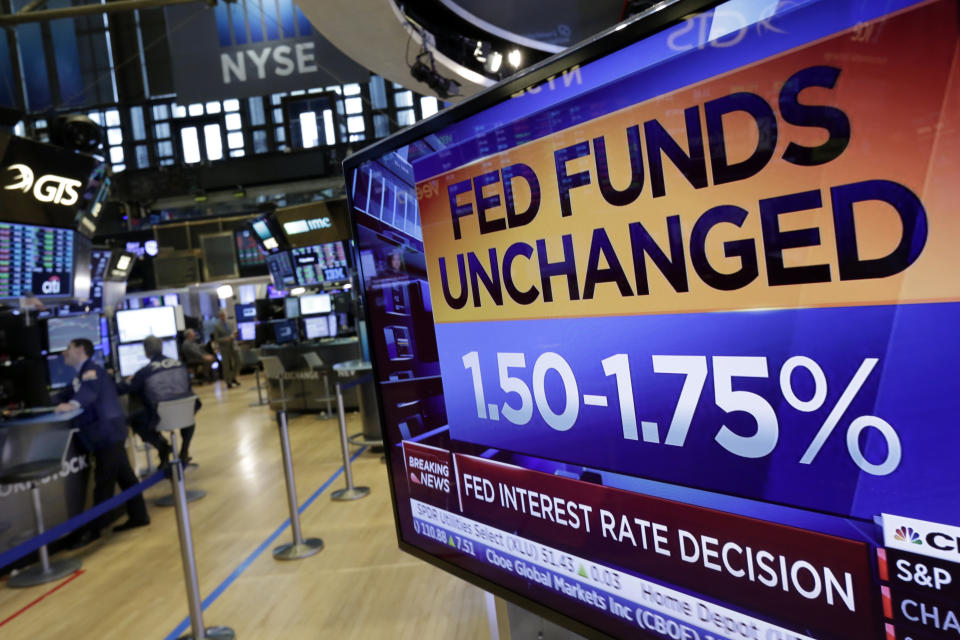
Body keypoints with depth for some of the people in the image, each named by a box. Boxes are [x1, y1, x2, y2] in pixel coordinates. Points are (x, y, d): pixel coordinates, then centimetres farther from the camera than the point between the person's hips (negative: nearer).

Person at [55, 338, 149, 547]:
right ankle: (139, 516, 20)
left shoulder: (92, 369, -9)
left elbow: (90, 389, -32)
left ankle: (95, 529, 2)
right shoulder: (82, 373, 23)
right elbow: (64, 397, 13)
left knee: (104, 481, -3)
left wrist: (73, 404, -49)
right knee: (124, 475, 13)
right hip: (106, 432, 10)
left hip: (107, 431, -10)